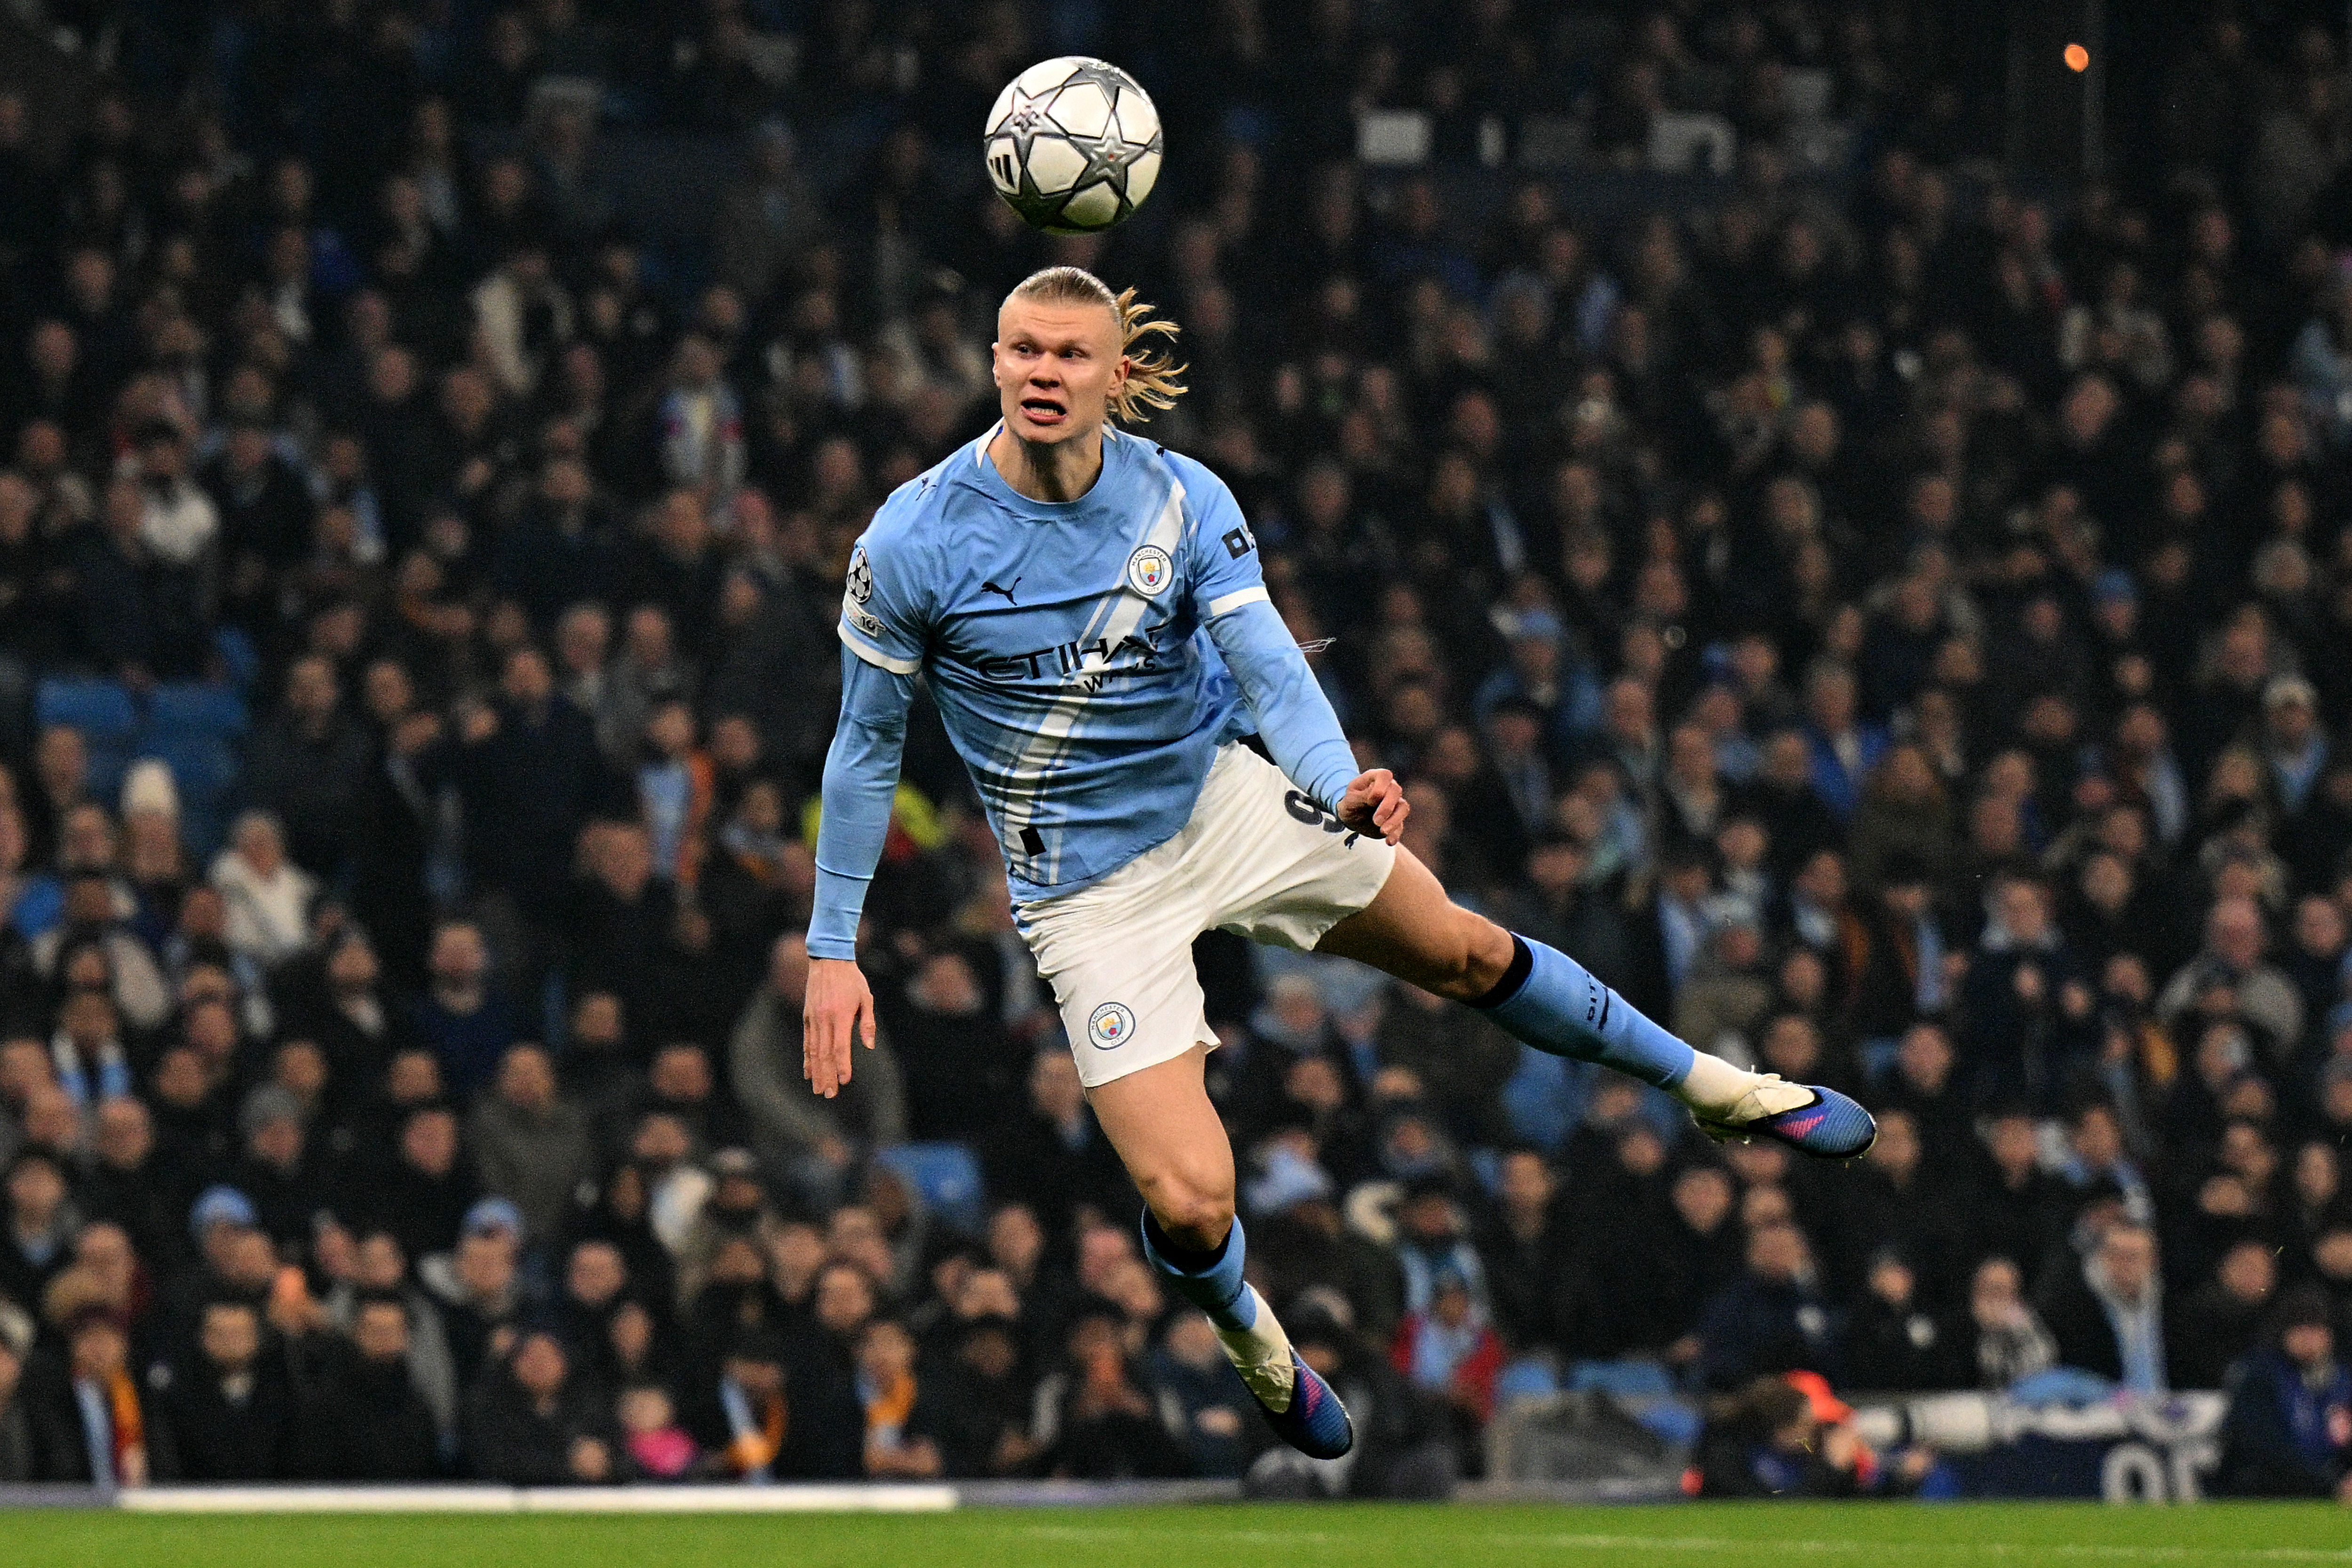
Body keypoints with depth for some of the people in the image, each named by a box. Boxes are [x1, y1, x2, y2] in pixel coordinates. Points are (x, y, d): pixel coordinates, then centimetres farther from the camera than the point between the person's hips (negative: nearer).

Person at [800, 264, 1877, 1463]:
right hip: (1089, 888, -3)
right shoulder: (912, 543, -17)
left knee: (1469, 953, 14)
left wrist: (1339, 787, -43)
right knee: (1189, 1206, -14)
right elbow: (867, 746, -6)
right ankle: (1251, 1343, 23)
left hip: (1231, 792, 3)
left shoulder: (1184, 502, -12)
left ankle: (1722, 1091, 39)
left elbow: (1270, 666, -22)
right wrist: (833, 948, -7)